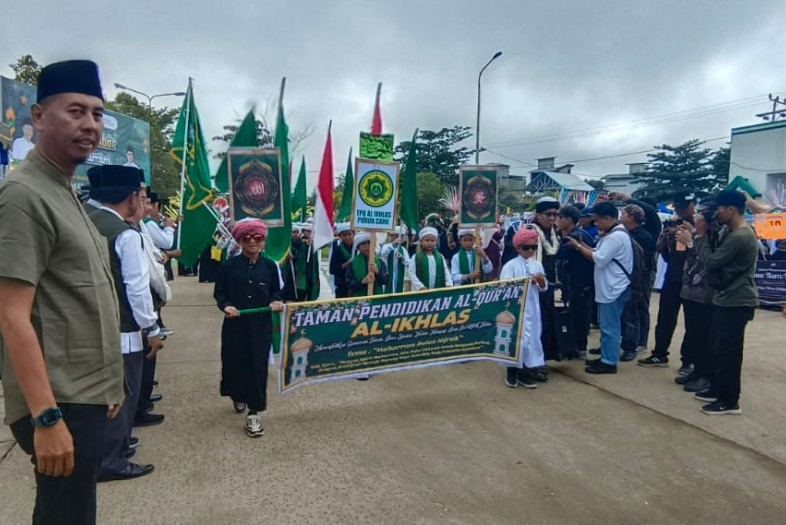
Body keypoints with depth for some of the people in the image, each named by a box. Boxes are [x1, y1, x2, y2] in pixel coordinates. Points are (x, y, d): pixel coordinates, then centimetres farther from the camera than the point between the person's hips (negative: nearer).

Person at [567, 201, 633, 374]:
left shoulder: (617, 236, -19)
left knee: (610, 327, -3)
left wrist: (578, 246, -14)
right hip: (608, 287, 10)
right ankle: (605, 357, 24)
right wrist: (583, 245, 2)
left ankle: (609, 362, 4)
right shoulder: (611, 234, 14)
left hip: (614, 288, -10)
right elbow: (600, 254, 13)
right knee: (607, 325, 15)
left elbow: (599, 259, -23)